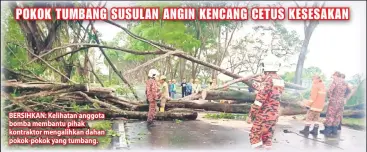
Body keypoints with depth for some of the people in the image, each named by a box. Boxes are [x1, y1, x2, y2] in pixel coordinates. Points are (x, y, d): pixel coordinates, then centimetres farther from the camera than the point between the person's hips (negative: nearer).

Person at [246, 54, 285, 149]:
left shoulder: (267, 79, -17)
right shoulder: (280, 81, 6)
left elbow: (259, 100, -20)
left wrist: (250, 115, -13)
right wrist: (256, 86, 32)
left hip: (264, 115, -7)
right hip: (274, 114, 7)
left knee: (255, 136, 3)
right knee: (267, 137, 15)